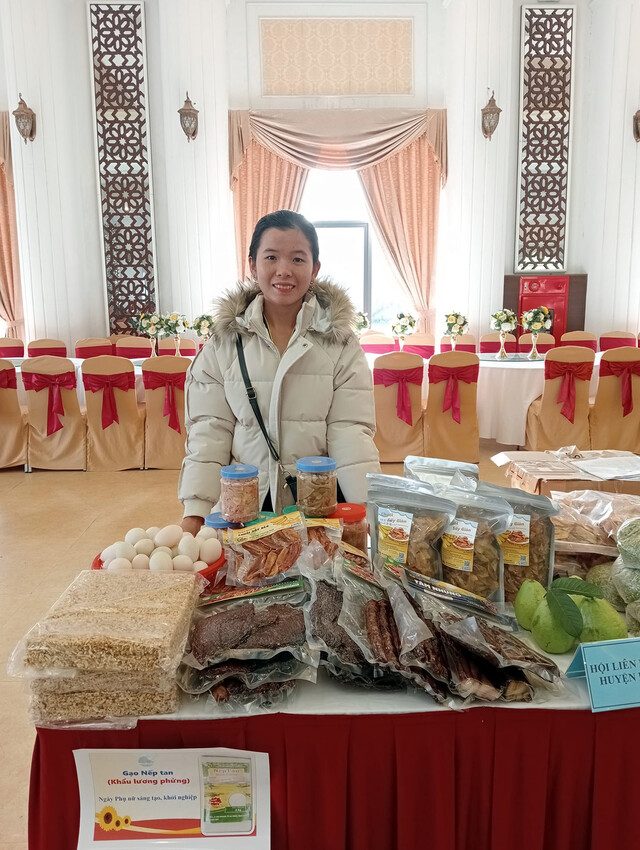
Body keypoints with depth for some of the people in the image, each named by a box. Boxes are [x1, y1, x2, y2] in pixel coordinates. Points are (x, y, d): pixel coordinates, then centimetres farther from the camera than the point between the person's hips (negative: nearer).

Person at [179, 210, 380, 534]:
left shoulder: (339, 340, -2)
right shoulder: (224, 341, 1)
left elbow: (349, 433, -8)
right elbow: (209, 431, -4)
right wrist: (195, 513, -13)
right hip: (244, 505, 1)